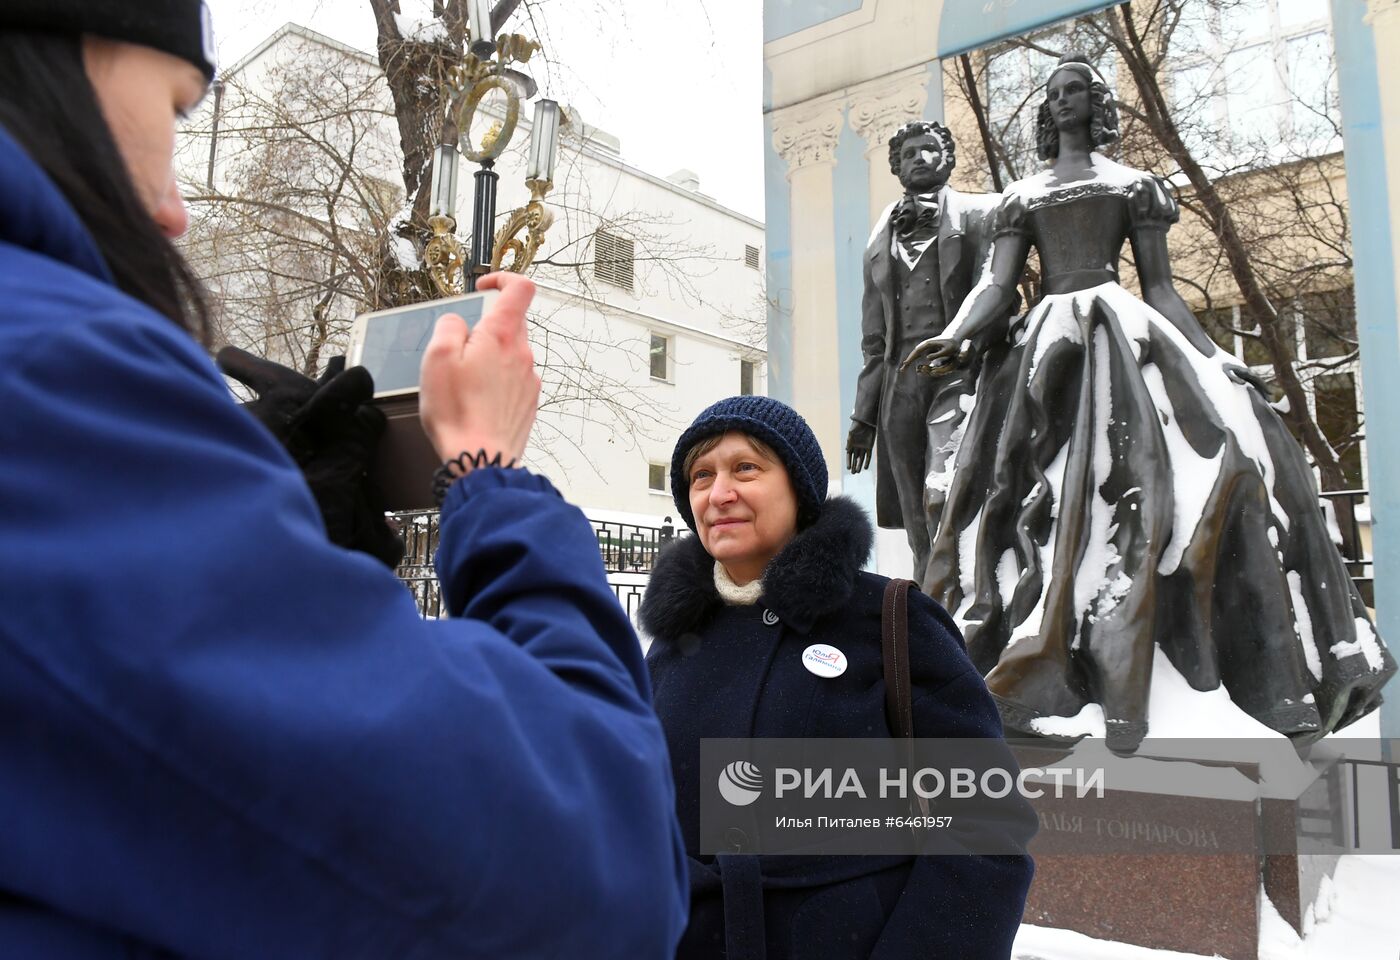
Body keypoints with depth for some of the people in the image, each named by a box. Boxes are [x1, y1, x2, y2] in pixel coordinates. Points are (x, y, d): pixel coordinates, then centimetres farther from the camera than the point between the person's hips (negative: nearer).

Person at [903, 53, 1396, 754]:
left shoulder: (1133, 184, 17)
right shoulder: (1021, 196, 20)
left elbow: (1159, 287, 10)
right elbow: (996, 285, 7)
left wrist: (1213, 359, -2)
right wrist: (958, 336, -14)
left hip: (1121, 335, -1)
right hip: (1047, 347, 2)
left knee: (1132, 486, -21)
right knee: (1044, 500, -8)